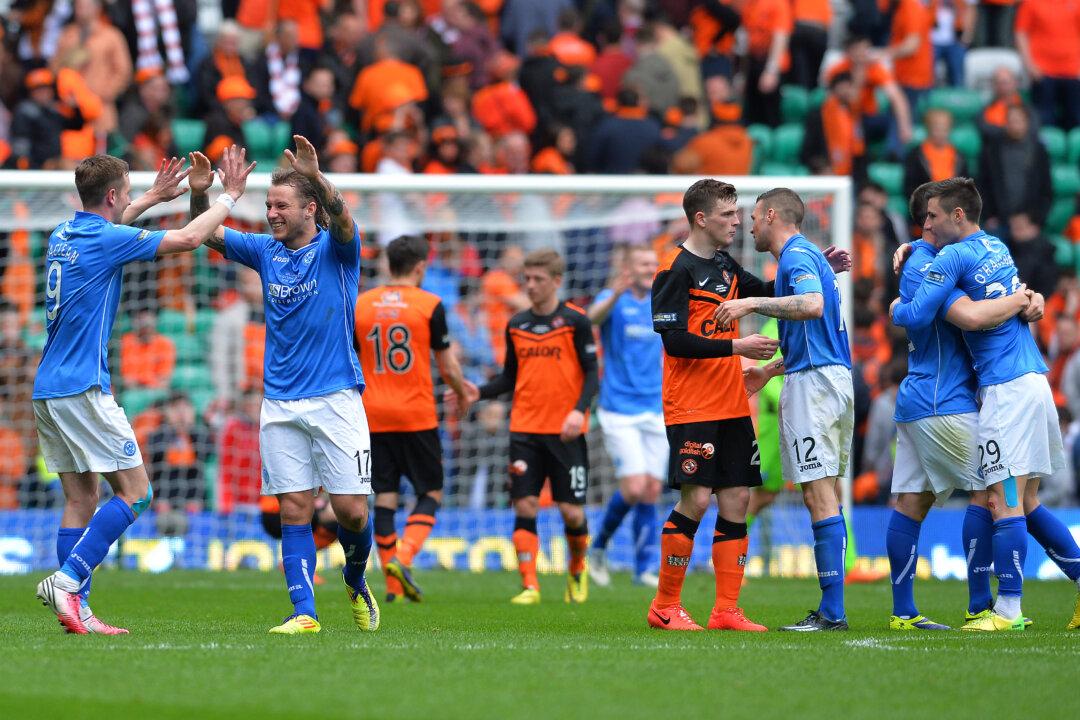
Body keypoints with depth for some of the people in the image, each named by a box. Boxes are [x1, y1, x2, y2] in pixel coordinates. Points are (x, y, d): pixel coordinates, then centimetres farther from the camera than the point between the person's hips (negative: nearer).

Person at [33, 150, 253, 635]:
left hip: (49, 390, 9)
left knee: (81, 499, 8)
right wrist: (229, 196, 6)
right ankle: (66, 581, -15)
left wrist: (153, 198, 42)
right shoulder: (105, 240, -12)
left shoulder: (64, 235, 12)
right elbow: (188, 238, -7)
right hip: (82, 389, -9)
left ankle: (76, 610, 3)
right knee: (134, 491, -4)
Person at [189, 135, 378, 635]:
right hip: (280, 404, 3)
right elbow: (208, 234, 5)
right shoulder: (265, 251, 9)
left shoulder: (335, 250, -3)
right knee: (294, 511, -3)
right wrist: (199, 194, -16)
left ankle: (356, 582, 24)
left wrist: (315, 175, -43)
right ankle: (304, 612, -2)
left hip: (335, 399, -3)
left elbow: (342, 219, -25)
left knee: (351, 510, -4)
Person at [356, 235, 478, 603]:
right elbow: (447, 367, -3)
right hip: (417, 416, -3)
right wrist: (463, 393, 17)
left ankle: (393, 585, 4)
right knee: (430, 493, 8)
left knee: (385, 496, 6)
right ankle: (402, 558, -14)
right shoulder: (429, 305, -6)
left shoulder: (361, 304, 4)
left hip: (375, 417, 3)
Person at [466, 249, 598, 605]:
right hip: (525, 429, 3)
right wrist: (479, 392, 0)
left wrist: (579, 410, -18)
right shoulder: (516, 325, 10)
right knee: (524, 506, -7)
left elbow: (591, 374, -3)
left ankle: (577, 569, 26)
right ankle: (529, 586, -5)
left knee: (571, 512, -2)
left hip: (566, 432, -3)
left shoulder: (575, 321, -2)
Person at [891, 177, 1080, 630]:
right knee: (1026, 505, 13)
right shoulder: (999, 248, 17)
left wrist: (895, 307, 9)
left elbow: (916, 316, -14)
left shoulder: (955, 257, -9)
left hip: (1005, 388, -9)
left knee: (1004, 502, -10)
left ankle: (1008, 609, -12)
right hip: (1034, 378, 9)